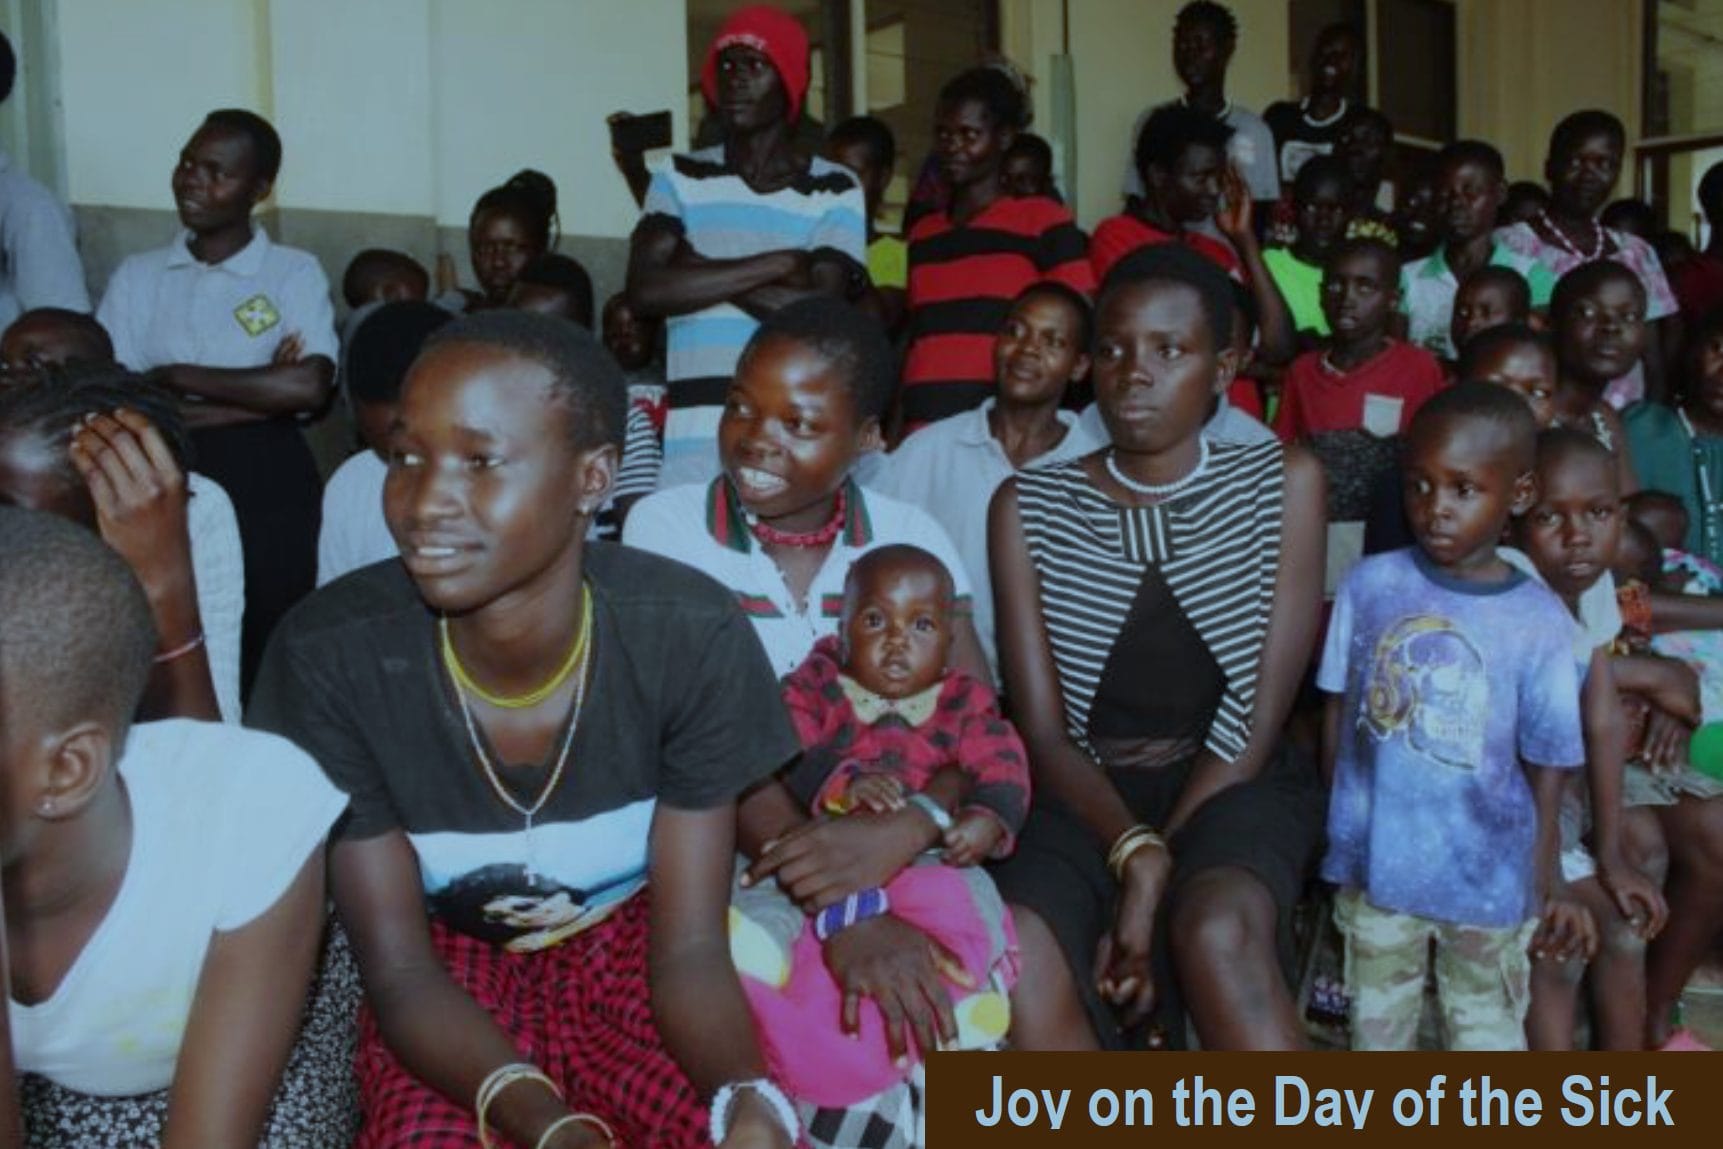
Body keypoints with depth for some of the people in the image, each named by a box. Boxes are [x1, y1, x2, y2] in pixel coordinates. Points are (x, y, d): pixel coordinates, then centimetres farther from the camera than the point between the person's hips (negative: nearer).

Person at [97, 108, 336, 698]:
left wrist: (176, 378, -6)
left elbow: (310, 389, -13)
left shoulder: (294, 273, 3)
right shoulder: (137, 276, 10)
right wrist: (258, 391, -9)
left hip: (268, 482, -2)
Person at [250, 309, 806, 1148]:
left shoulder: (693, 638, -23)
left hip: (627, 944, 1)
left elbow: (689, 950, -16)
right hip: (447, 968, 0)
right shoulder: (329, 656, -23)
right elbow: (400, 969, -16)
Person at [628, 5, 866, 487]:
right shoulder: (680, 179, 10)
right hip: (695, 433, 1)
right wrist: (781, 262, -6)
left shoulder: (835, 190, 5)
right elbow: (645, 291, -6)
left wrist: (700, 272, -3)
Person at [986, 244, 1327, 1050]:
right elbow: (1045, 732, -4)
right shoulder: (1029, 507, 2)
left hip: (1233, 788, 0)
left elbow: (1258, 722, -5)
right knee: (1017, 953, -32)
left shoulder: (1284, 484, 1)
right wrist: (1136, 854, -23)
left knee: (1218, 932, -35)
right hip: (1086, 793, 1)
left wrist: (1153, 880, -16)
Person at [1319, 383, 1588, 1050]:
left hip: (1489, 870, -1)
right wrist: (1336, 822, 4)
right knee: (1378, 1017, 23)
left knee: (1487, 1028, 20)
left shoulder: (1539, 619, -13)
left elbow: (1546, 764, -6)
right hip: (1377, 858, 1)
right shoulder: (1370, 585, -10)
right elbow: (1337, 710, 0)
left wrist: (1545, 885, -1)